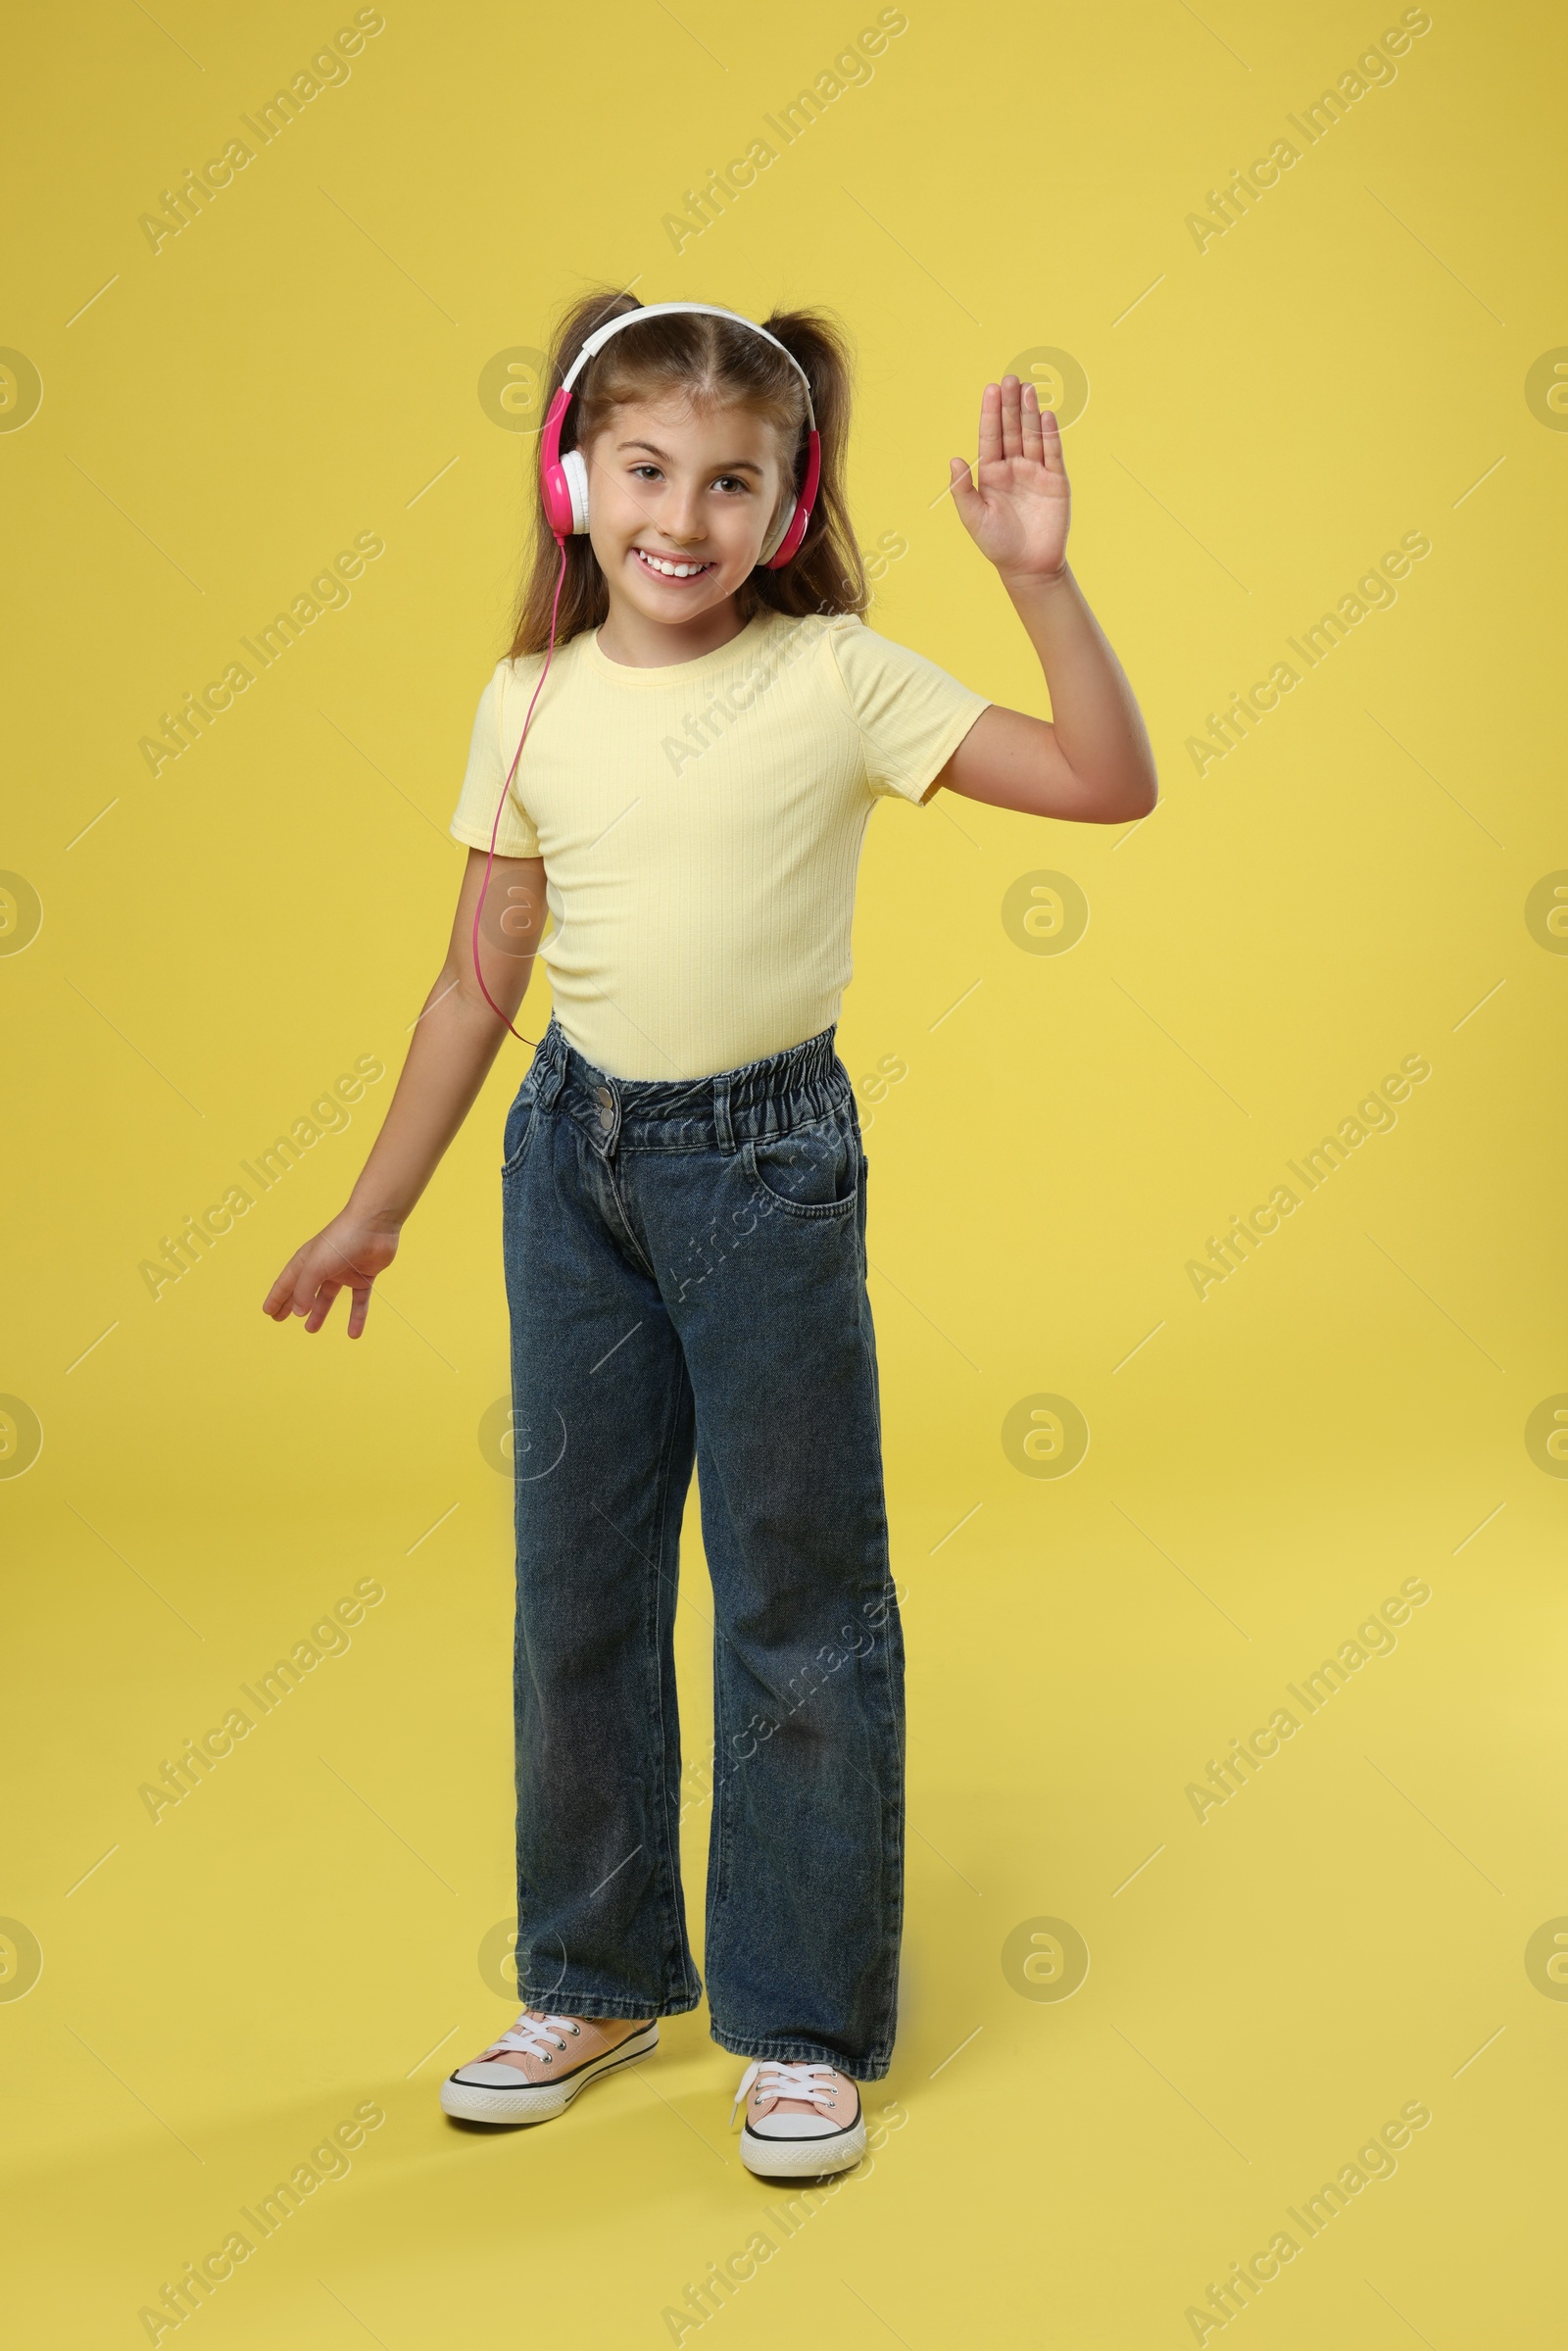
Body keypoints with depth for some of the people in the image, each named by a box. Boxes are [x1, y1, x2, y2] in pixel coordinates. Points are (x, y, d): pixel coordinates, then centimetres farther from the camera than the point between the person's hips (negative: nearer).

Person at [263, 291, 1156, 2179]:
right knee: (577, 1583, 13)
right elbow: (477, 981, 9)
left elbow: (1111, 783, -12)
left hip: (770, 1157, -3)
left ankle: (805, 2024, 20)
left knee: (799, 1597, 4)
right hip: (575, 1153, 4)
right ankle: (598, 1979, 32)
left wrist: (1040, 577, -22)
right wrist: (373, 1211, 12)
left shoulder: (838, 678, -7)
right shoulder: (532, 704, 2)